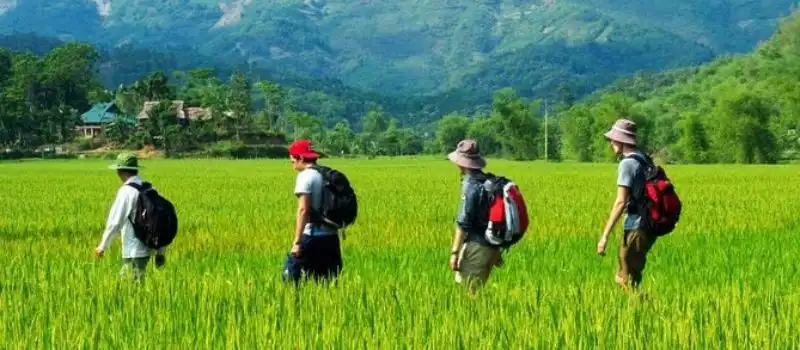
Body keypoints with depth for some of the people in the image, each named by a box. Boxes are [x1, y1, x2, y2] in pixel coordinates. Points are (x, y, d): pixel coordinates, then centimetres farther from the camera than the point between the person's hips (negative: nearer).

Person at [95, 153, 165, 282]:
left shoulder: (126, 191, -14)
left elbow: (114, 222, -12)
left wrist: (103, 246, 0)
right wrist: (161, 251, 17)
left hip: (134, 251, -8)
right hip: (147, 248, 8)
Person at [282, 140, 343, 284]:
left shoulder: (305, 176, -9)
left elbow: (303, 210, -17)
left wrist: (297, 241, -18)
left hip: (312, 236, -8)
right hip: (331, 236, 8)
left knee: (291, 272, -1)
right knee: (330, 280, 10)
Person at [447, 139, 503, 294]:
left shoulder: (471, 186, -15)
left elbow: (463, 224, -18)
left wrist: (455, 252, -16)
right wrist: (496, 250, 24)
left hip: (476, 247, -9)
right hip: (490, 246, 9)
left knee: (467, 291, -4)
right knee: (476, 290, 14)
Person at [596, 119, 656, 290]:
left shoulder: (627, 163, -14)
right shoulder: (645, 160, 13)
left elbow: (621, 202, -20)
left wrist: (605, 235, -20)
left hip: (636, 228, -9)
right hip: (649, 226, 9)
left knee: (627, 282, -1)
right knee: (621, 279, 17)